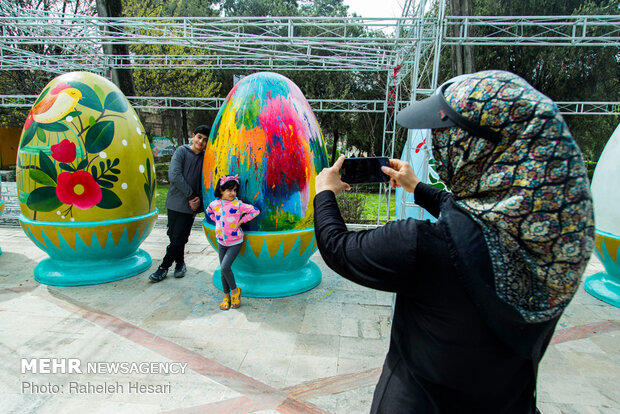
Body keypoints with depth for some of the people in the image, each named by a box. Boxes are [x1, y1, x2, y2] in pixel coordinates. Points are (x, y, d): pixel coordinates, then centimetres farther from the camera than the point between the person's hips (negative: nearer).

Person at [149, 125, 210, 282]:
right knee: (174, 236, 7)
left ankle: (164, 267, 15)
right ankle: (180, 263, 28)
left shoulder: (206, 157, 5)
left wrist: (199, 198, -8)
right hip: (175, 202, 0)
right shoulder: (182, 151, -2)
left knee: (179, 238, -1)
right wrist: (190, 196, -12)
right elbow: (174, 176, -11)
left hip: (191, 205, 1)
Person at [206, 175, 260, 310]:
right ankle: (226, 296, 25)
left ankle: (235, 290, 10)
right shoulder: (214, 204, -2)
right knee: (223, 270, 9)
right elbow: (209, 212, 21)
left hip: (235, 242, -4)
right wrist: (217, 221, 6)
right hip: (221, 242, 5)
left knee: (225, 267, -14)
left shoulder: (238, 204, -16)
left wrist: (240, 221, -15)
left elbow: (255, 211, -18)